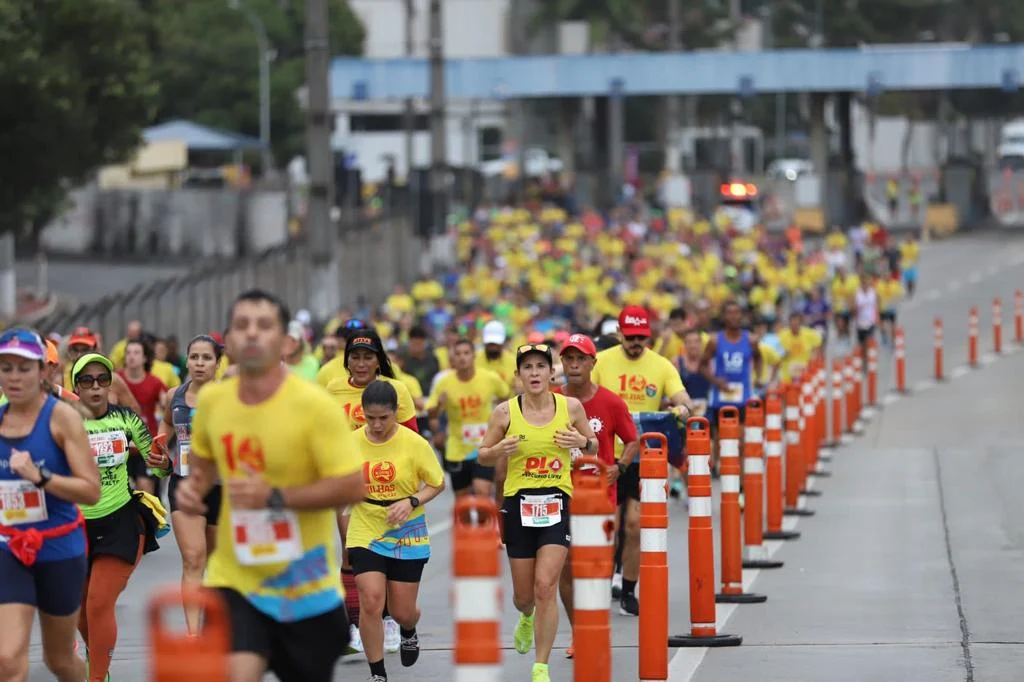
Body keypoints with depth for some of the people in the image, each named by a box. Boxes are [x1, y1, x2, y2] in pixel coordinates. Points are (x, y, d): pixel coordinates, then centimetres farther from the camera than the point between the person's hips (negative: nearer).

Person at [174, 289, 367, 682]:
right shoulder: (211, 401, -1)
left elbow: (352, 486, -18)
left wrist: (275, 497, -25)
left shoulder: (314, 405, -15)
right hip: (235, 579, 2)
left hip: (306, 587, -2)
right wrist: (193, 488, -2)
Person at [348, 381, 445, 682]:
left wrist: (411, 502, -18)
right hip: (365, 534, 1)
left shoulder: (415, 444, -13)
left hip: (406, 535, -1)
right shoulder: (351, 442, -7)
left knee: (402, 611, 6)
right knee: (370, 603, -15)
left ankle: (408, 632, 46)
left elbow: (437, 484, -3)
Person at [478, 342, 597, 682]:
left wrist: (583, 442, -10)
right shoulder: (505, 412, -4)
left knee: (545, 586, -14)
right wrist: (499, 450, -17)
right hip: (518, 503, 1)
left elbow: (593, 447, 13)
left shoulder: (571, 407, -2)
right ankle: (527, 618, 49)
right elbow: (483, 456, 5)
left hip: (556, 503, -1)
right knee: (524, 593, 10)